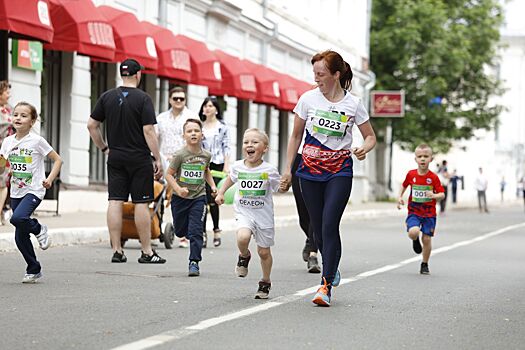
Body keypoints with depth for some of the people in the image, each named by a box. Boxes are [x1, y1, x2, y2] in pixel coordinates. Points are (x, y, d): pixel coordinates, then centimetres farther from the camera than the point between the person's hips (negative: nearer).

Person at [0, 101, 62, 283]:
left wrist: (50, 179, -15)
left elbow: (57, 160, -3)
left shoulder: (37, 141, -8)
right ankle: (34, 270, 19)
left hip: (34, 191, -5)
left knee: (18, 218, -31)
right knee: (20, 237, 4)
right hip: (16, 192, 5)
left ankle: (39, 229, 0)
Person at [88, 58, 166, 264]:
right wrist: (158, 159, -9)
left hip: (115, 158, 4)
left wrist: (104, 148, 17)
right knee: (142, 203, 0)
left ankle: (116, 251, 3)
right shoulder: (143, 99, -9)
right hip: (139, 158, -4)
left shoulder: (107, 97, 5)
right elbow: (149, 131, -14)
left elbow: (91, 125, 7)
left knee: (115, 201, 3)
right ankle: (147, 252, 3)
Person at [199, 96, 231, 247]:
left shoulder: (222, 126, 4)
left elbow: (226, 148, 2)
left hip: (217, 165, -3)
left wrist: (226, 167, -4)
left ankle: (216, 230, 6)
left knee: (212, 199, -7)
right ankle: (203, 232, 2)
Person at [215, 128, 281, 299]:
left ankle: (266, 282, 30)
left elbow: (280, 188, 3)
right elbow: (231, 179, 21)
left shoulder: (269, 170, -9)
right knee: (243, 237, -29)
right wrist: (221, 193, 17)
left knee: (264, 252, 7)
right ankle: (244, 256, 6)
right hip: (244, 213, 1)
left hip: (264, 214, -1)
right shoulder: (238, 167, -2)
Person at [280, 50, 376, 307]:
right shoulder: (308, 99, 2)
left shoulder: (353, 104, -3)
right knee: (318, 228, 5)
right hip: (310, 170, 3)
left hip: (340, 172, -3)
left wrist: (364, 149, -15)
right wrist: (288, 169, 7)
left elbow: (370, 136, 8)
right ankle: (332, 270, 29)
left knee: (329, 225, -15)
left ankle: (326, 284, -16)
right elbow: (296, 136, 11)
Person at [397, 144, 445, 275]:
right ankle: (415, 240, 14)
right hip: (414, 212, 0)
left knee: (427, 239, 0)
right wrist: (400, 197, 3)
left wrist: (434, 195, -27)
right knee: (413, 232, -25)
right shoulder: (411, 174, -2)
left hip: (429, 213, 0)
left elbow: (442, 195, -6)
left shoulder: (433, 177, -8)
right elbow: (404, 185, 18)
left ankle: (424, 264, 21)